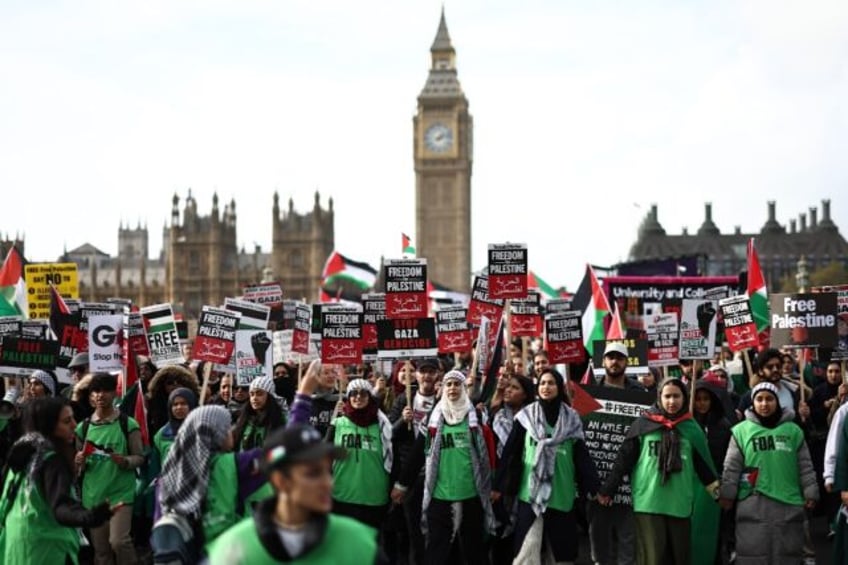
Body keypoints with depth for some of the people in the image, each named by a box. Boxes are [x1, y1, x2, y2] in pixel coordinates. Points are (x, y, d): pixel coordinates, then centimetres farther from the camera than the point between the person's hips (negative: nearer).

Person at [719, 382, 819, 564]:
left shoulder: (793, 430, 6)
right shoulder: (741, 430, 2)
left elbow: (805, 466, 9)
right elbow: (732, 467, 3)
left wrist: (810, 493, 5)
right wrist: (727, 494, 0)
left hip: (788, 502, 2)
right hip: (753, 503, -1)